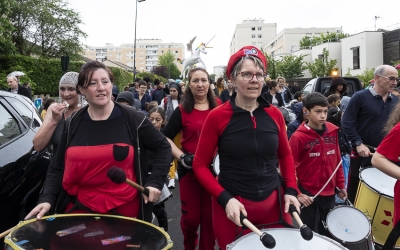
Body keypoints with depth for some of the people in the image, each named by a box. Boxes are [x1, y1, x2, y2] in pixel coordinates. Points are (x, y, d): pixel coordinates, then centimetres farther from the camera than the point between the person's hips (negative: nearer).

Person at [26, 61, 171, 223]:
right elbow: (58, 168, 7)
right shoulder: (73, 124, 0)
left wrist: (155, 182, -8)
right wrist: (47, 199, -7)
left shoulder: (133, 119, -9)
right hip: (80, 208, 3)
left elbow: (163, 147, 1)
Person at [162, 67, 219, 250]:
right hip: (189, 169, -1)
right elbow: (165, 138, 0)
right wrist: (182, 156, -12)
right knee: (190, 216, 7)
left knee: (210, 215, 8)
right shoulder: (182, 110, -1)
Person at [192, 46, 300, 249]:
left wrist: (291, 190, 1)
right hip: (232, 205, -3)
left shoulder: (274, 114, 0)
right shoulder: (217, 117, -10)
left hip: (273, 202, 3)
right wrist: (225, 199, -16)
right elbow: (200, 165, -6)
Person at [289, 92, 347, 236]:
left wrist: (340, 184, 11)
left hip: (329, 192, 5)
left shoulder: (333, 131, -1)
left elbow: (337, 159, 10)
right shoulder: (298, 137, -16)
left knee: (328, 233, 20)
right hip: (308, 193, -5)